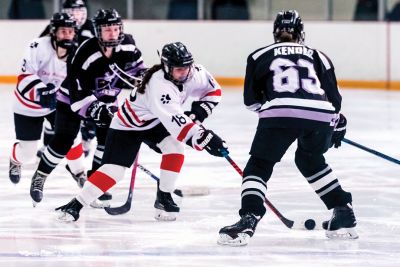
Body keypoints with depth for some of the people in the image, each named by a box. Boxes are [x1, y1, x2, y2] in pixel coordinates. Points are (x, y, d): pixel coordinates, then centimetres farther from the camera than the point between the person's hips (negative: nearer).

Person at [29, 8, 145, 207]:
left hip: (105, 99, 5)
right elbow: (77, 91, -31)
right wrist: (94, 110, -38)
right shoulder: (86, 53, -33)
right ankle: (39, 177, 13)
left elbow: (135, 62, 9)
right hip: (73, 98, -5)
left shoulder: (127, 44, -16)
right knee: (63, 142, -7)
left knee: (107, 137, -7)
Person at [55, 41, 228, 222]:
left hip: (155, 122, 6)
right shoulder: (159, 86, -39)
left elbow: (213, 90, 1)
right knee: (114, 169, -16)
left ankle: (164, 197, -7)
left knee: (175, 145, -20)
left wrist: (199, 111, -16)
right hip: (128, 126, -6)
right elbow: (176, 122, -47)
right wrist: (204, 138, -54)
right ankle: (75, 205, -10)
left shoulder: (193, 73, -17)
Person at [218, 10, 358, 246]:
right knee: (310, 160, 31)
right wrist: (338, 124, 40)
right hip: (320, 116, 3)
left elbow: (251, 99, 23)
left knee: (259, 167, 8)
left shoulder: (260, 56, 24)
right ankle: (344, 214, 30)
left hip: (280, 113, -3)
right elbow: (333, 96, 24)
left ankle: (249, 220, -15)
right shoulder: (317, 56, 28)